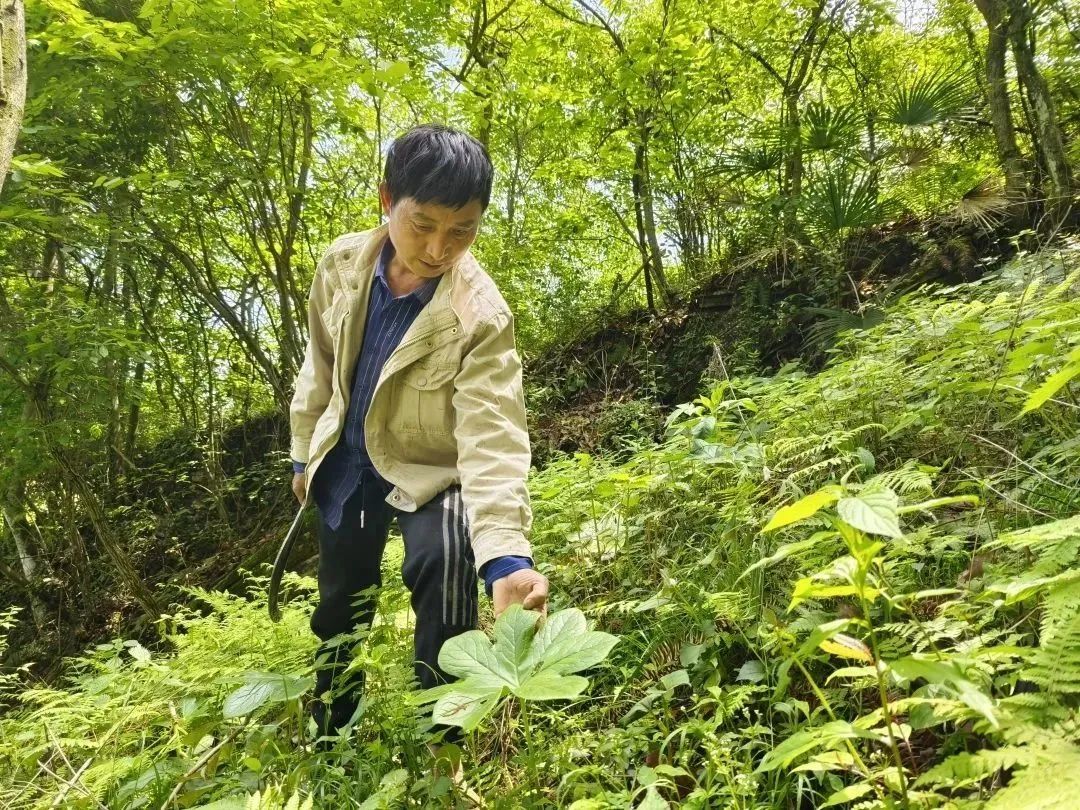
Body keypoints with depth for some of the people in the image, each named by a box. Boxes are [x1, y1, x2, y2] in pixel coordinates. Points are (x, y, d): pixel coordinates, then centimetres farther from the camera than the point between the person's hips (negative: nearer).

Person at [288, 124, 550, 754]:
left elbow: (492, 438, -38)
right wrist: (305, 453, 9)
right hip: (347, 464, 4)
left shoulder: (482, 313, -30)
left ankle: (443, 740, -8)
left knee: (443, 564, -32)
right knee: (341, 607, 17)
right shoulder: (343, 263, -15)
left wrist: (505, 552, -51)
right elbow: (321, 365, 1)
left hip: (430, 470, -4)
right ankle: (331, 737, 44)